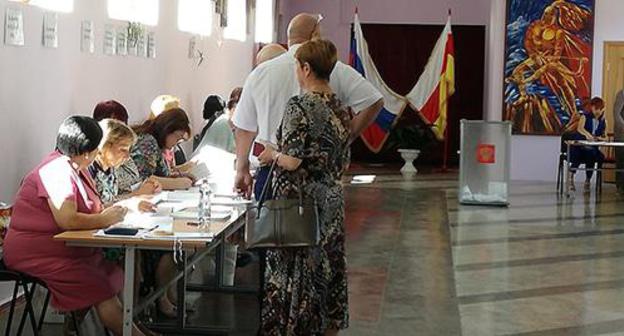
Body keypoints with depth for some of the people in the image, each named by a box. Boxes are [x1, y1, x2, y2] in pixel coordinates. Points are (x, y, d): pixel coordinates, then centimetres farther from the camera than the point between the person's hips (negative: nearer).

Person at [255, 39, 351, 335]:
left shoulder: (299, 106, -15)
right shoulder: (341, 110, 7)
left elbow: (293, 161, -19)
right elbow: (343, 164, 11)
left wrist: (272, 154, -1)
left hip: (298, 203, -7)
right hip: (332, 203, 7)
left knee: (296, 270, 2)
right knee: (329, 267, 13)